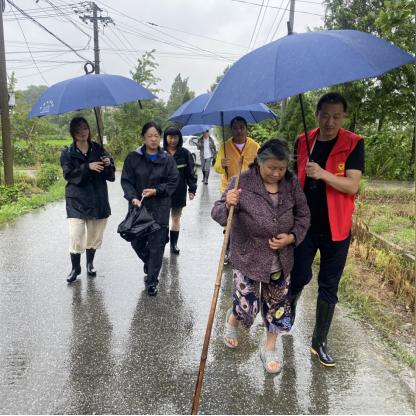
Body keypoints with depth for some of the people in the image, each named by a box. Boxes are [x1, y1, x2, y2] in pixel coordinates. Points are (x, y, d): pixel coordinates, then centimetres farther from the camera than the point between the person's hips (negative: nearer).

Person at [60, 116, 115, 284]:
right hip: (77, 201, -2)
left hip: (98, 200, 2)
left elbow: (111, 176, 4)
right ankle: (75, 267, 10)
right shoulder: (67, 153, 1)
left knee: (94, 235, 11)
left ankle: (90, 263, 32)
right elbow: (68, 174, -13)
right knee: (76, 236, -9)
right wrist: (87, 167, -25)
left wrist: (108, 165, -17)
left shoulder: (98, 149, 6)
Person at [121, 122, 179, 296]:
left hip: (160, 208, -1)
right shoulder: (133, 158, -1)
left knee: (157, 245, -1)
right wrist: (133, 197, -17)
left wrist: (156, 191, -14)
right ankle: (148, 262, 44)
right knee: (137, 242, 10)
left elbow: (173, 181, 0)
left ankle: (152, 281, 14)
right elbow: (126, 180, -1)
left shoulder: (167, 159, -1)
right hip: (138, 206, 1)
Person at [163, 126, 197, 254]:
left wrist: (192, 189, -1)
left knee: (176, 218, 12)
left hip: (179, 192, 2)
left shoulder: (185, 153, 0)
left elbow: (191, 172, 3)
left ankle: (174, 244, 23)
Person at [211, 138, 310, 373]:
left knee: (277, 305, 13)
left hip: (281, 259, 4)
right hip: (248, 258, -4)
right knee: (247, 306, 1)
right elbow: (218, 214, -17)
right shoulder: (242, 183, -16)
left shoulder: (291, 182, -5)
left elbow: (303, 214, 5)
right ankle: (232, 321, 38)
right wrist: (228, 206, -40)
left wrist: (292, 237, -11)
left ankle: (270, 349, 35)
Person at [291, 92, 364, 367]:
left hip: (336, 228, -1)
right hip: (304, 224, 1)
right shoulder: (303, 142, 2)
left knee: (329, 287, 8)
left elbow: (353, 186, -16)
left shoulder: (354, 144, -7)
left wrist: (323, 174, -32)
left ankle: (319, 342, 24)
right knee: (300, 277, 3)